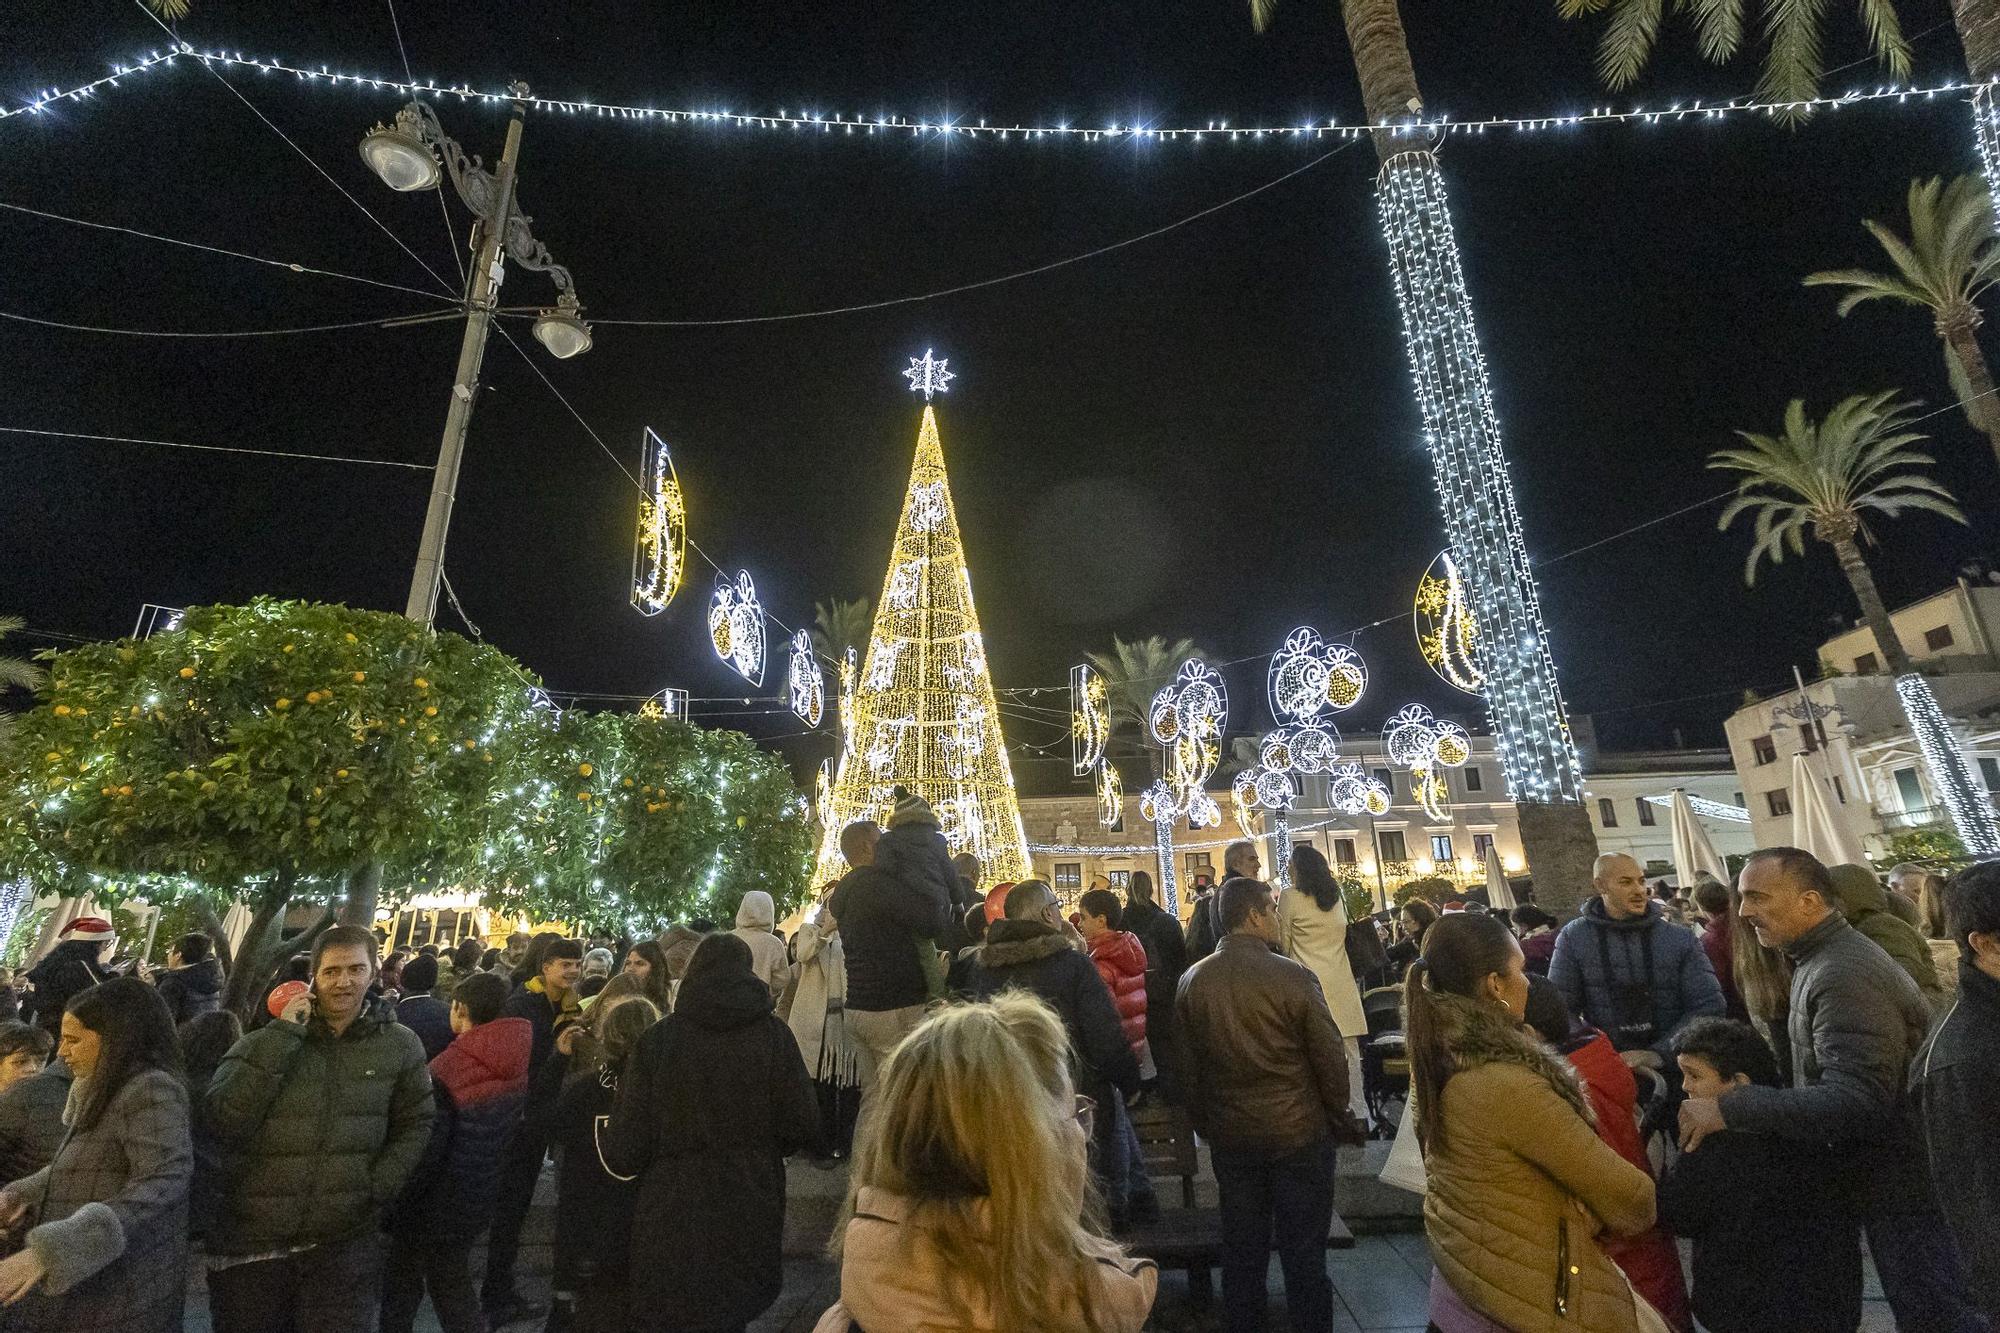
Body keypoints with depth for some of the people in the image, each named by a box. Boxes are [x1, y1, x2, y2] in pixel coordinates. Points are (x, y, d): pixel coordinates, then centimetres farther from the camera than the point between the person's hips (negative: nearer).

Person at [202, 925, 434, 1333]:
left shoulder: (400, 1046, -3)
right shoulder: (265, 1042, -4)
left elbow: (414, 1125, 6)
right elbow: (220, 1126, -17)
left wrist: (377, 1186, -7)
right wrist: (282, 1036, -19)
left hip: (344, 1239, 0)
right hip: (251, 1237, 0)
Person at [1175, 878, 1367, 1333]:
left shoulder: (1191, 982, -6)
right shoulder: (1293, 975, -19)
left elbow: (1189, 1066, 3)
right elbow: (1330, 1058, -11)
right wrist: (1340, 1118, 7)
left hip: (1230, 1137, 4)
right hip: (1300, 1133, -3)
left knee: (1242, 1249, 19)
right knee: (1304, 1250, 14)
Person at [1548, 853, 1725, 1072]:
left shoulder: (1681, 940, 5)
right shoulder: (1573, 939, 0)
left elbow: (1709, 1006, 1)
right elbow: (1558, 1010, 0)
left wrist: (1660, 1054, -10)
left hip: (1674, 1072, 2)